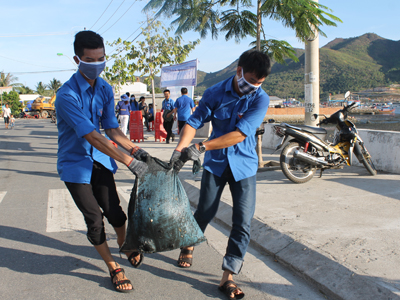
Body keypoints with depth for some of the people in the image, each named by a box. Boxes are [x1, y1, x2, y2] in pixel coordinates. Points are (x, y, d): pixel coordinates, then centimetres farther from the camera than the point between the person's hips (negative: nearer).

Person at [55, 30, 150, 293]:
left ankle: (125, 245, 37)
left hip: (100, 160, 5)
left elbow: (112, 128, 1)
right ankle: (114, 268, 20)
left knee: (114, 211, 5)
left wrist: (134, 149, -16)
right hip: (76, 163, -5)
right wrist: (129, 161, -31)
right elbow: (92, 136, -29)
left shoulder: (105, 89, -1)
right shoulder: (67, 95, -24)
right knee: (94, 219, 1)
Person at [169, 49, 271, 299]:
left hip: (244, 164, 0)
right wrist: (179, 150, -23)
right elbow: (195, 121, -7)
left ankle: (228, 277, 8)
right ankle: (188, 246, 42)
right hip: (216, 162, 1)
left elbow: (240, 133, -24)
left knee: (243, 223, -5)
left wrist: (201, 147, -29)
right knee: (205, 212, 11)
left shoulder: (261, 99, -14)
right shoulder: (216, 93, -8)